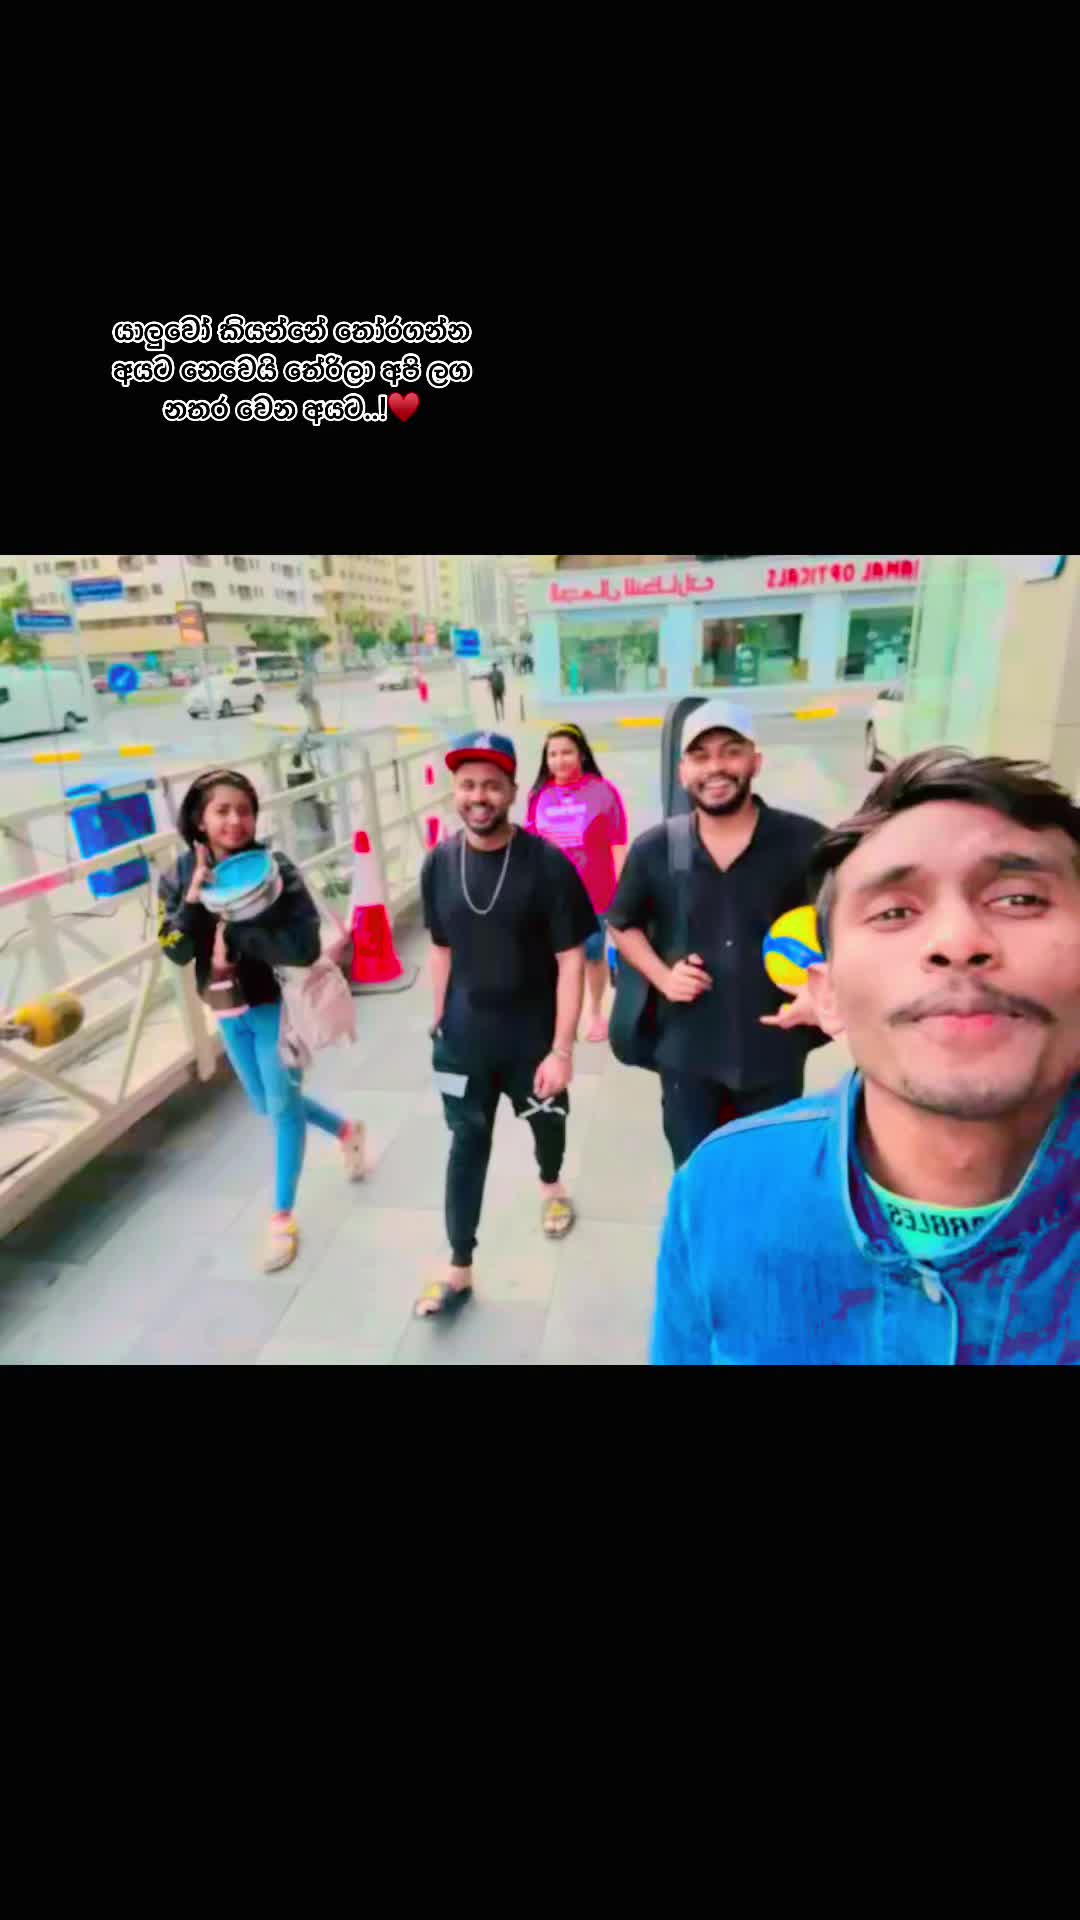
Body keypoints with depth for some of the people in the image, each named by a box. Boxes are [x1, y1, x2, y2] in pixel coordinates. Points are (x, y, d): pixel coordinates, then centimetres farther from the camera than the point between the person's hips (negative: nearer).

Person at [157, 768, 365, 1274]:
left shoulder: (275, 869, -18)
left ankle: (282, 1218, 20)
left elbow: (306, 947, -25)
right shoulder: (179, 877, -5)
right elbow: (177, 952, -11)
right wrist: (193, 900, -25)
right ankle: (346, 1130, 47)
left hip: (276, 1005, -5)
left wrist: (233, 931, -29)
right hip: (228, 1011, 6)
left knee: (283, 1107, 3)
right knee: (266, 1106, 20)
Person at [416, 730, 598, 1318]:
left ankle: (550, 1185, 56)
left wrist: (561, 1049, -19)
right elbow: (442, 950, 6)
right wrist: (439, 1024, 9)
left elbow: (571, 961, -16)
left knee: (546, 1120, 22)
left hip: (534, 1034, -2)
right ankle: (460, 1270, 24)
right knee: (467, 1144, 10)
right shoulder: (439, 863, -5)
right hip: (464, 1037, 2)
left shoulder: (546, 863, -18)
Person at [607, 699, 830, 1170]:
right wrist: (661, 976, -6)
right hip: (685, 1053, 1)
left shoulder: (805, 842, -9)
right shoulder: (653, 851, -3)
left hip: (774, 1051, 0)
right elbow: (623, 925, 11)